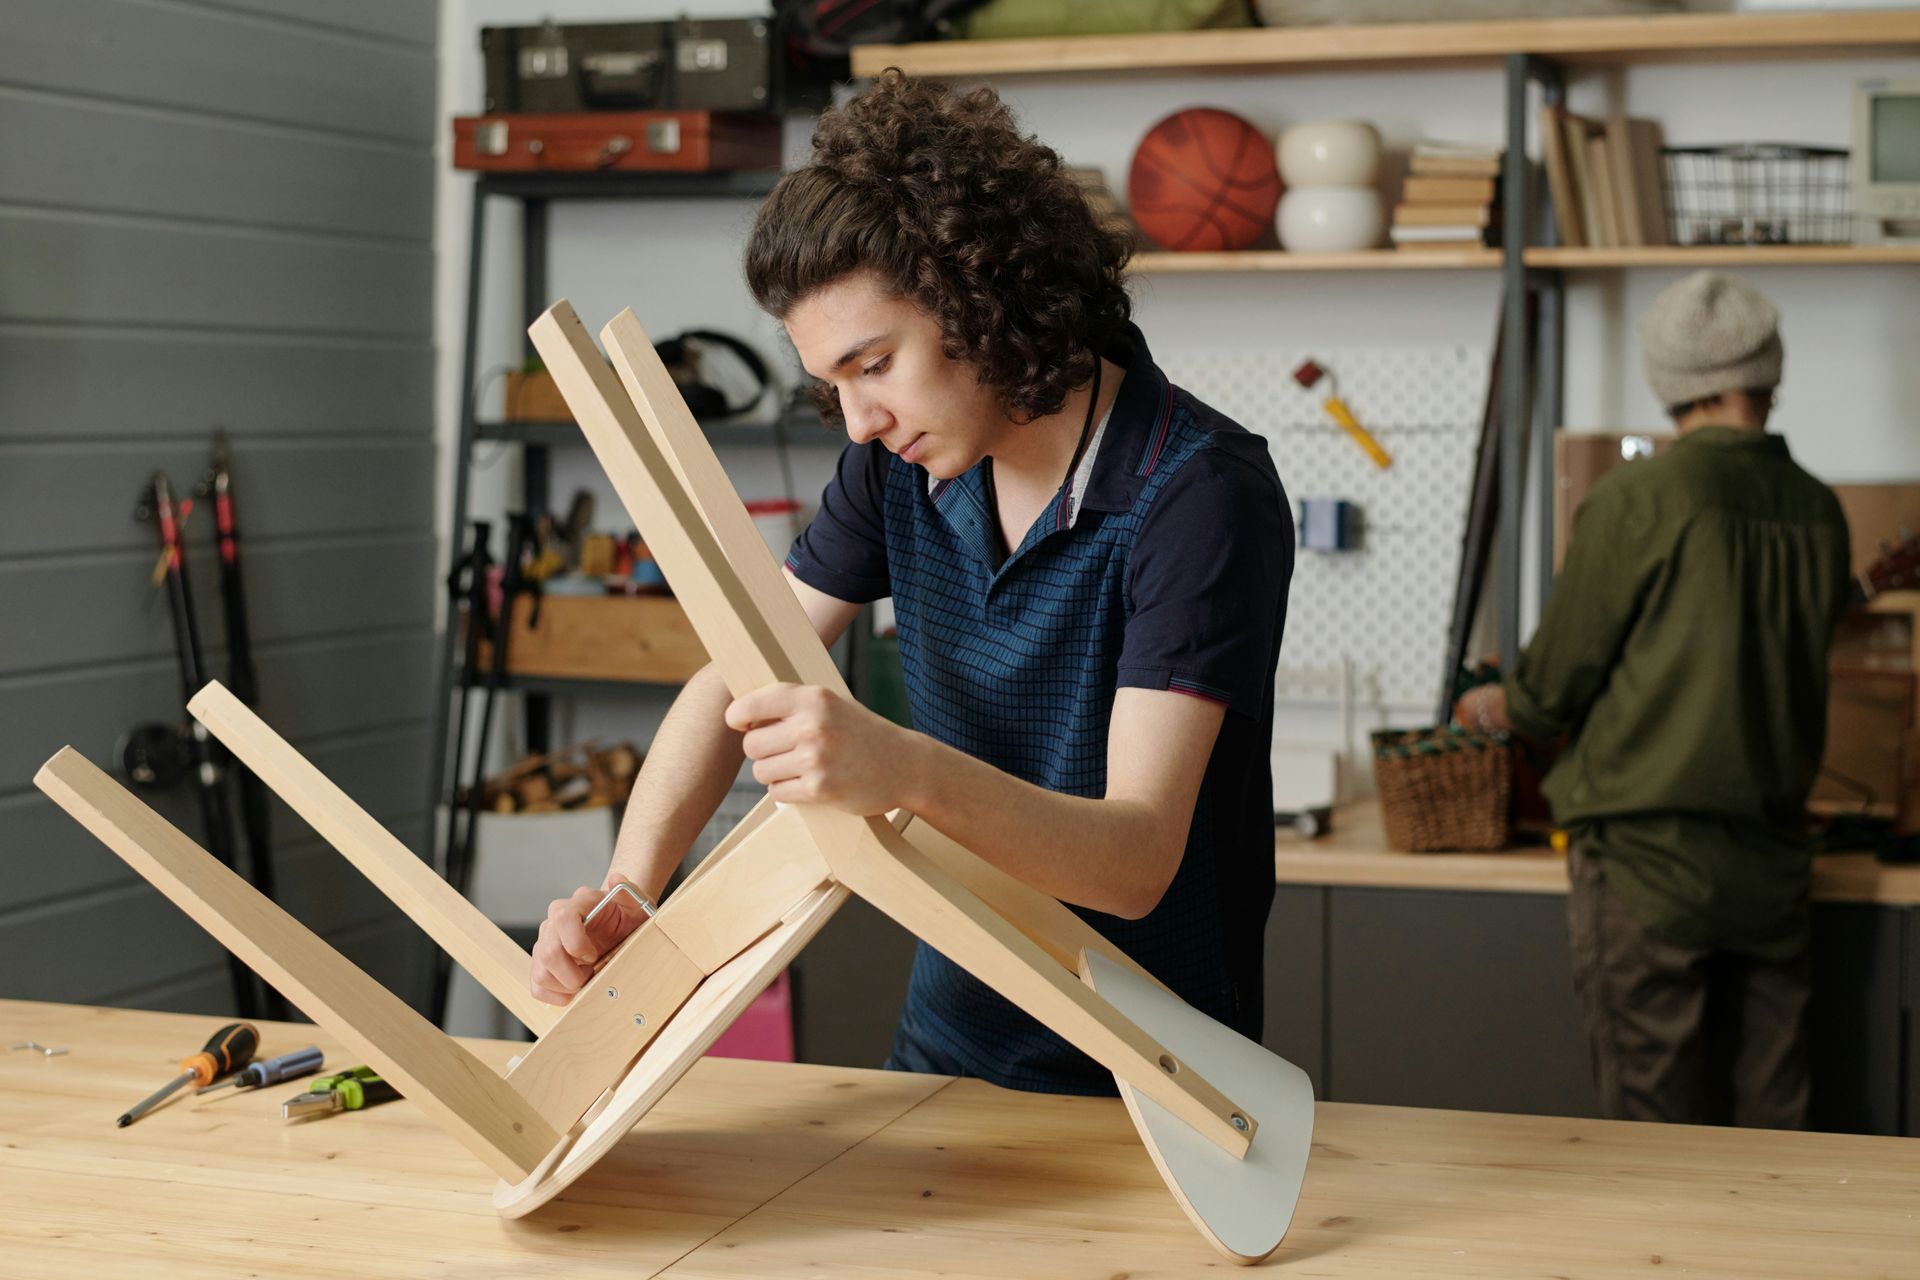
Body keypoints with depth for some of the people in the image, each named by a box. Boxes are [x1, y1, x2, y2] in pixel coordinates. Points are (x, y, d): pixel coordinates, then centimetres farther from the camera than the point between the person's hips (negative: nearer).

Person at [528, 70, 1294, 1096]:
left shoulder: (1200, 495, -20)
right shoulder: (905, 456, 0)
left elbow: (1136, 860, -28)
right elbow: (732, 682, 5)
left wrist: (907, 771, -45)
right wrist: (627, 892, -12)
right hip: (946, 1045, 5)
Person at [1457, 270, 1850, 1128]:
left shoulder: (1635, 502, -12)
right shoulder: (1819, 512, 4)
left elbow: (1553, 689, -6)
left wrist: (1495, 707, 17)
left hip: (1648, 855, -5)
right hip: (1771, 860, 5)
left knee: (1659, 1124, 1)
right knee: (1770, 1119, 12)